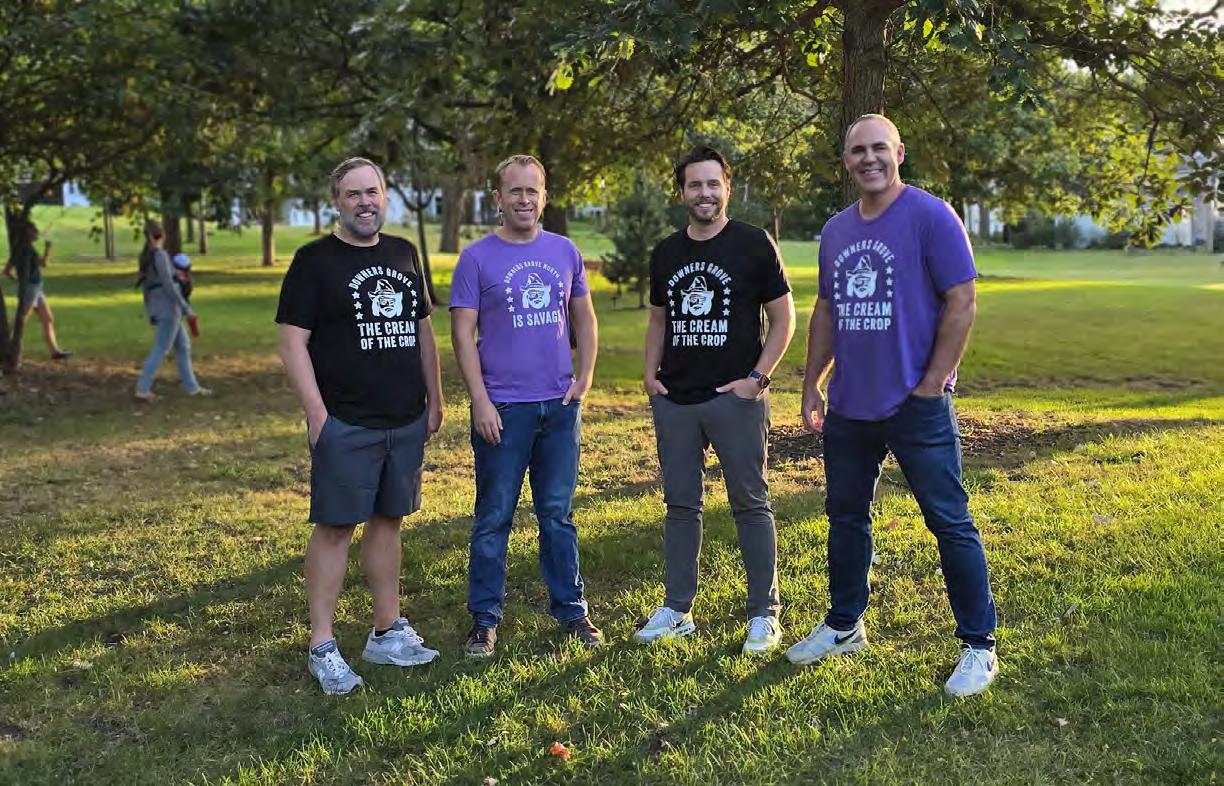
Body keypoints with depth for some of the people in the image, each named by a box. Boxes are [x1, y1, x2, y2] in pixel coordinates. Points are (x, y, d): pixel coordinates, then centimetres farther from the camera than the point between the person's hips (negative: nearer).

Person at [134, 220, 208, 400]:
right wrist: (187, 309, -15)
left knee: (183, 346, 13)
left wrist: (150, 312, 21)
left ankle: (192, 386, 16)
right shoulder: (160, 255, -15)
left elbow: (144, 286, 15)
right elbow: (169, 285, -19)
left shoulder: (145, 257, 11)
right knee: (160, 350, -3)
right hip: (168, 308, -8)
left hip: (159, 309, 8)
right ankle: (142, 389, -2)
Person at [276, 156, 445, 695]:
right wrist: (317, 414, -15)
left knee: (388, 520, 13)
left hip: (406, 422, 5)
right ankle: (322, 648, 9)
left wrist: (434, 398, 14)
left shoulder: (404, 255, 12)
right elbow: (292, 341, -9)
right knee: (335, 527, -1)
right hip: (344, 424, -5)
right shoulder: (315, 261, -4)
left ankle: (387, 633, 24)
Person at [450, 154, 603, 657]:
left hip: (560, 406, 3)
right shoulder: (477, 258, -3)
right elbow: (463, 332, -5)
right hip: (502, 409, -3)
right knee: (493, 519, 4)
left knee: (558, 515, 12)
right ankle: (485, 619, 15)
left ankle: (570, 611, 23)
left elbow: (584, 319, 14)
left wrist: (584, 379, 3)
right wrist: (480, 401, -12)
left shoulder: (565, 252, 8)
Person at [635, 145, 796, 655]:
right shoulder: (666, 254, 11)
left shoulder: (752, 245, -2)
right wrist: (650, 372, 6)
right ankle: (677, 609, 21)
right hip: (675, 398, 5)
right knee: (680, 505, 11)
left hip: (735, 397, -4)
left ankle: (764, 614, 11)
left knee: (750, 504, 1)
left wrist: (758, 376, -12)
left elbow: (783, 317, -2)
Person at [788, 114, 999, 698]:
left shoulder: (930, 216, -8)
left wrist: (929, 387, -14)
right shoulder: (836, 230, 11)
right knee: (845, 517, 16)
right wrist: (810, 385, 13)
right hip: (847, 406, 7)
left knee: (950, 522, -1)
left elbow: (961, 304, -11)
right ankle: (843, 627, 32)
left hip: (916, 404, -6)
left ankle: (978, 646, 11)